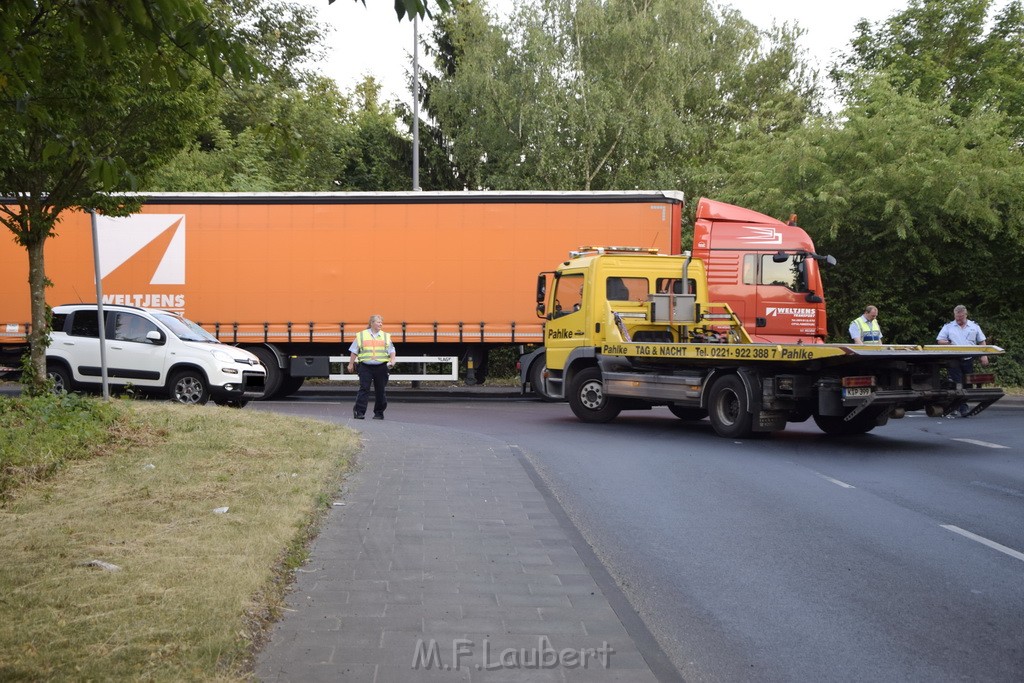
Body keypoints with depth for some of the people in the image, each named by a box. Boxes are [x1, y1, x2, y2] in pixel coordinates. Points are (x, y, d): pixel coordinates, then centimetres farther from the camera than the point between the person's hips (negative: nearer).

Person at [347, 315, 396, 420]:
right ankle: (359, 412, -9)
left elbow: (391, 351, 10)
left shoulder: (386, 336, 11)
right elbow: (354, 351, 10)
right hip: (365, 367, -2)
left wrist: (392, 361, -8)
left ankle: (379, 413, 15)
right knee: (364, 389, -10)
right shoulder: (361, 335, 6)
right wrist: (351, 364, 9)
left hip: (381, 367, 2)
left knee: (380, 390, 5)